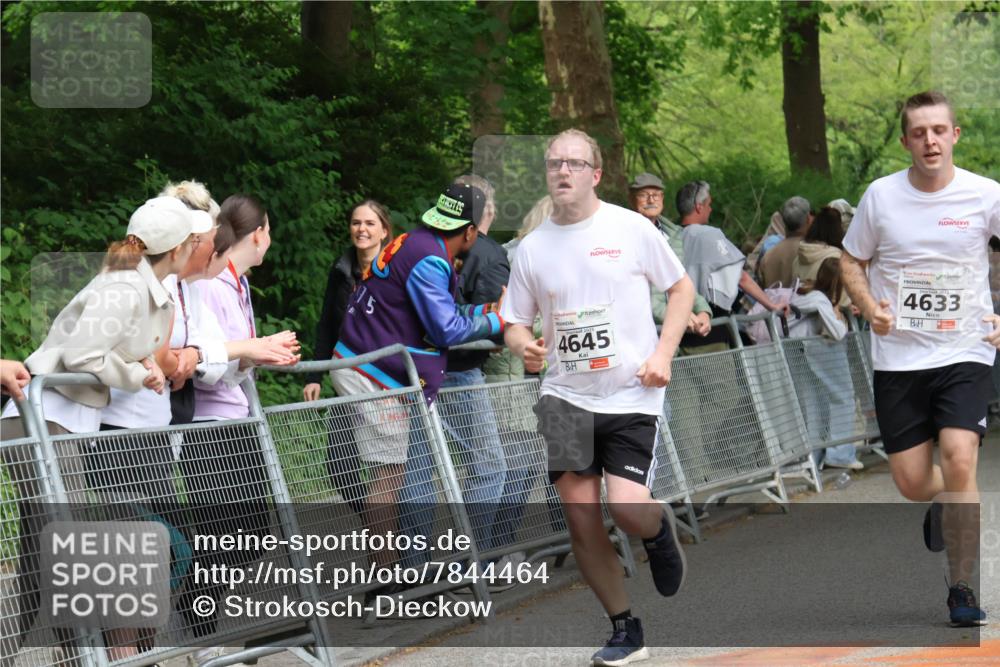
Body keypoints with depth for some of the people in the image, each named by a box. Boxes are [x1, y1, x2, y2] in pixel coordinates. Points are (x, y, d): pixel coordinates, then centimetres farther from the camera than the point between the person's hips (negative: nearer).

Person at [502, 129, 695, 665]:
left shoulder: (631, 229, -2)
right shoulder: (532, 248, 5)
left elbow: (681, 287, 8)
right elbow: (515, 322, 12)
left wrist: (662, 354, -4)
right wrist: (524, 346, -11)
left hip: (632, 395, -3)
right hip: (566, 395, 3)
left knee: (627, 506, -18)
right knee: (580, 516, -5)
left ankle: (660, 532, 21)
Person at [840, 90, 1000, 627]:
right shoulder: (881, 196, -2)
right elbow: (851, 261, 11)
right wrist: (870, 307, -8)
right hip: (898, 357, 2)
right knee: (911, 483, 3)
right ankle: (944, 506, 43)